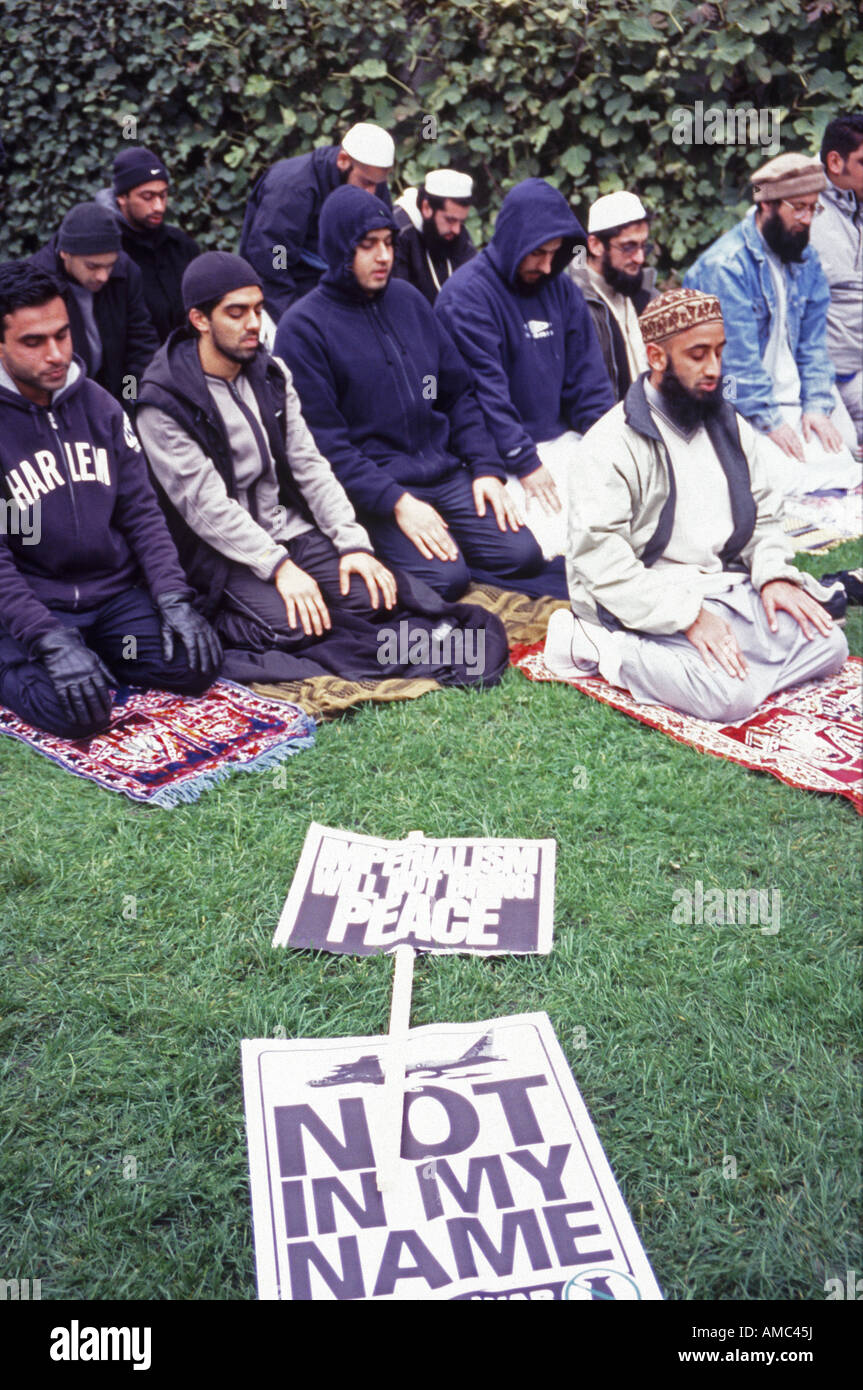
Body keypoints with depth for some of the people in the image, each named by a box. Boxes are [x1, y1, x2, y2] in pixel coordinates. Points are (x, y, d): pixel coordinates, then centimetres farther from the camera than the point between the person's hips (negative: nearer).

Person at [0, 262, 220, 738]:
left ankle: (98, 653, 10)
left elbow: (141, 511, 6)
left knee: (196, 665, -13)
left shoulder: (96, 404, 5)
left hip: (116, 593, 5)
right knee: (79, 712, -27)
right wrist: (53, 641, -25)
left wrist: (173, 600, -7)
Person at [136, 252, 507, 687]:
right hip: (225, 553, -5)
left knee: (375, 598, -21)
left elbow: (308, 465, 7)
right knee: (290, 626, -29)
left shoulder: (270, 374, 10)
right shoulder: (164, 405, -11)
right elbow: (205, 505, -17)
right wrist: (277, 565, -25)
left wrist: (353, 543, -7)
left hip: (291, 529, 5)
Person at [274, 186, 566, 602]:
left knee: (522, 554, -14)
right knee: (446, 577, -27)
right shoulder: (303, 327, -4)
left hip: (444, 472, 6)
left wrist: (485, 467, 4)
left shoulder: (407, 299, 15)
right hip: (371, 490, -6)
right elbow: (321, 440, -11)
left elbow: (458, 392, 18)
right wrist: (395, 502, -19)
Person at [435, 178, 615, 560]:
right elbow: (484, 391, -15)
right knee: (555, 544, -24)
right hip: (501, 454, -7)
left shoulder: (560, 288, 12)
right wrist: (525, 463, -16)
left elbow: (586, 375, 14)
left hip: (562, 440, 7)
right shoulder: (467, 295, -11)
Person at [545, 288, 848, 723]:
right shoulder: (613, 443, -11)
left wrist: (774, 574, -3)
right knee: (731, 695, -28)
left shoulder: (730, 427, 13)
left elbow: (763, 516, 19)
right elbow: (598, 557, -19)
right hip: (651, 604, -8)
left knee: (828, 644, -9)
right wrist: (688, 617, -25)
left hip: (726, 587, 8)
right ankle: (598, 648, -10)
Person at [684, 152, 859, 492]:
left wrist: (817, 406, -4)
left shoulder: (806, 260, 10)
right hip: (743, 410, -8)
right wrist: (770, 421, -18)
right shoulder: (725, 266, -17)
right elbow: (737, 358, -19)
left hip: (794, 401, 8)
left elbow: (813, 342, 9)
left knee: (837, 462, -6)